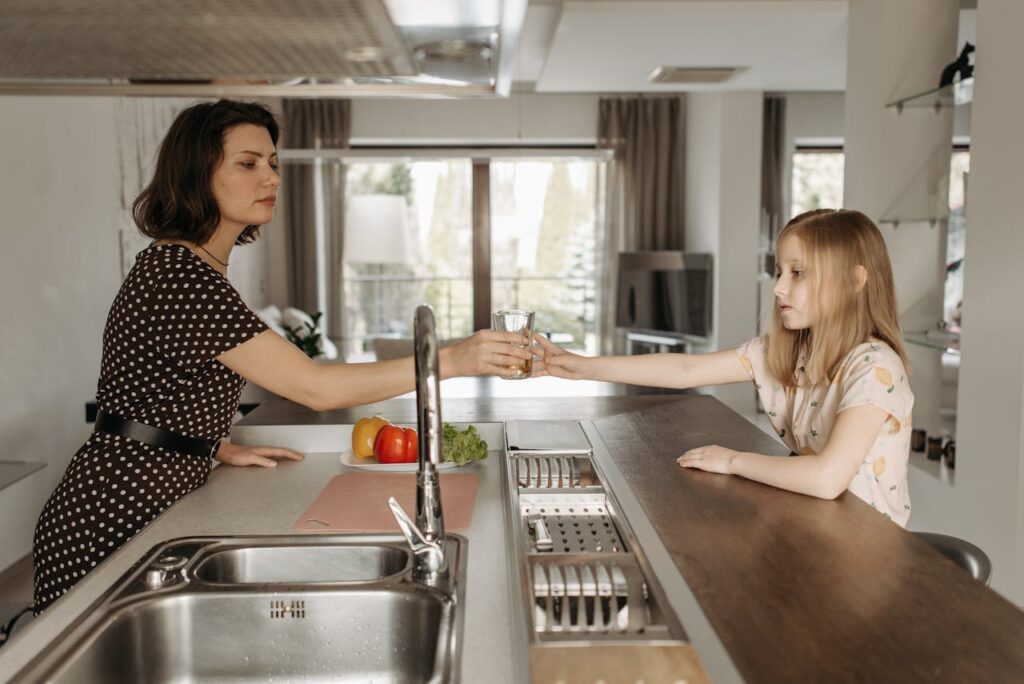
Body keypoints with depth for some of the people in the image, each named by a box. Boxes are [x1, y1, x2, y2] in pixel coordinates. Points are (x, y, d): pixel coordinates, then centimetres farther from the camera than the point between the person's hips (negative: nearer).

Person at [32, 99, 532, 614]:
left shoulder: (198, 265, 8)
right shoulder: (178, 276, -25)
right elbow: (315, 387, -31)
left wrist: (223, 448, 4)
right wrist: (451, 359, -32)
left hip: (156, 514, 9)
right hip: (109, 528, -9)